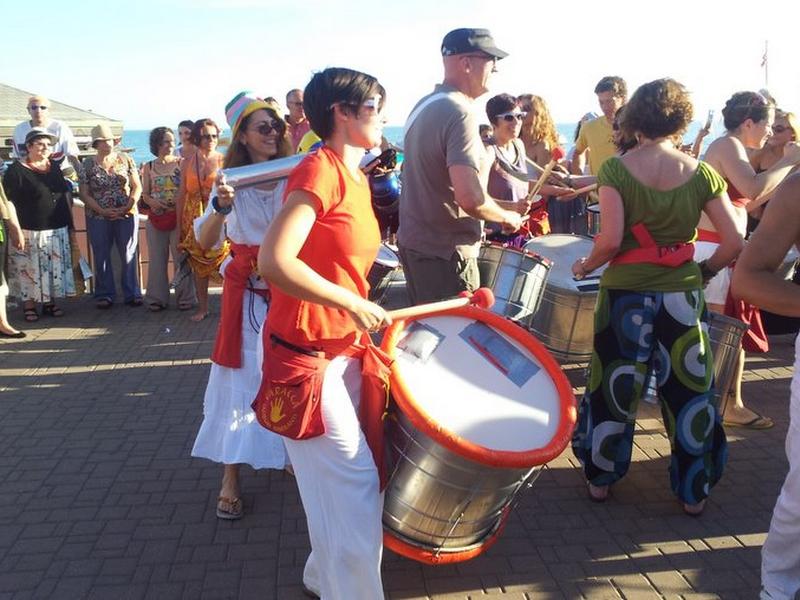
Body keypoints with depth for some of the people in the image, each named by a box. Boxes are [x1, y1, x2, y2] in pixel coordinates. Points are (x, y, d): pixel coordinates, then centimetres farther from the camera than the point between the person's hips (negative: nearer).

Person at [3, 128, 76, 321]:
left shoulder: (54, 167, 11)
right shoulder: (16, 171, -8)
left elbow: (65, 193, 19)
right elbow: (10, 203, -11)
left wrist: (68, 224, 14)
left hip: (57, 231, 6)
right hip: (30, 232, -6)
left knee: (54, 269, 10)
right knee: (29, 270, 2)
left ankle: (50, 302, 22)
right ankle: (29, 306, 13)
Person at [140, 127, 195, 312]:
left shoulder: (181, 163, 2)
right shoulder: (148, 167, 8)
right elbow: (145, 194, 9)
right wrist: (154, 202, -11)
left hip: (179, 216, -2)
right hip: (156, 218, 2)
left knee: (181, 256, 0)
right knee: (157, 259, 7)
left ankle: (184, 297, 9)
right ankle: (157, 298, 16)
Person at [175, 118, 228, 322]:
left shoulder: (223, 161, 0)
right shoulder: (187, 163, 8)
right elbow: (181, 196, 9)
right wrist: (180, 226, 7)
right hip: (194, 219, 3)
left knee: (223, 261, -9)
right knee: (198, 264, 8)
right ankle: (202, 308, 18)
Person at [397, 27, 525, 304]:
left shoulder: (424, 105, 10)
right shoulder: (460, 113, -19)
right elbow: (470, 198, -29)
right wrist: (507, 217, -8)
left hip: (413, 240, 9)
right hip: (444, 252, -9)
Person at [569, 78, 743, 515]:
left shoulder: (616, 170, -9)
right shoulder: (701, 173, -3)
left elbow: (610, 240, -17)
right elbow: (734, 244, -5)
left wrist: (585, 266, 1)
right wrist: (703, 270, 12)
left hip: (626, 293, -1)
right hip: (682, 295, 1)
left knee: (614, 387, 14)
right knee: (688, 391, 14)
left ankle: (601, 479, 29)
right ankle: (693, 493, 26)